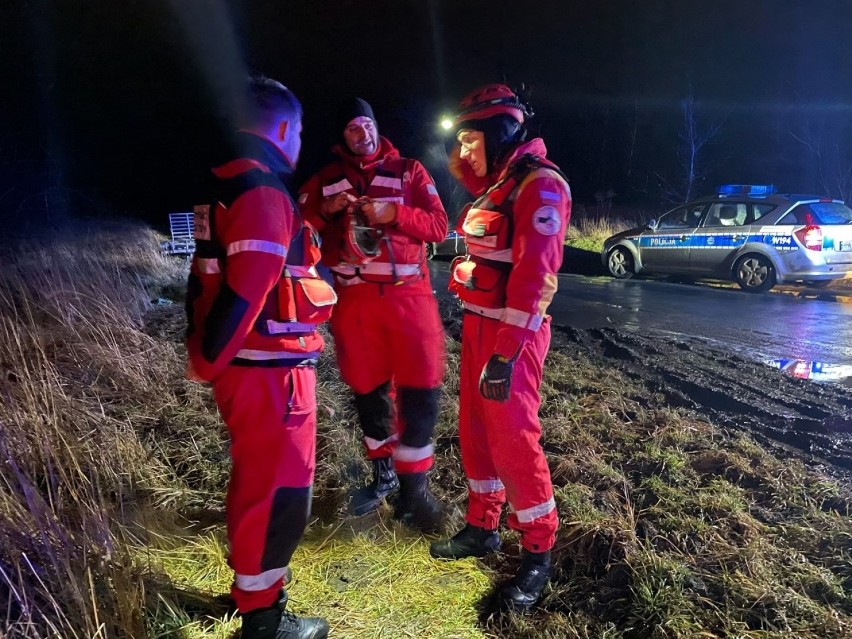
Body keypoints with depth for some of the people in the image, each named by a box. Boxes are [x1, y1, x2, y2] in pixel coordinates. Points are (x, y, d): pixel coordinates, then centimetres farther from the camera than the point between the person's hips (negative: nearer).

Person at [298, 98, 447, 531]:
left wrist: (393, 213, -16)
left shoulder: (409, 171, 7)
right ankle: (383, 474, 29)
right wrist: (325, 210, -12)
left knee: (420, 391, -6)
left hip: (407, 295, -2)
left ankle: (413, 485, 8)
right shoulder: (325, 179, 12)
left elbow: (438, 226, -1)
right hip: (354, 300, 2)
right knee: (367, 390, 10)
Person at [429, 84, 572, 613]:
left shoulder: (539, 184, -15)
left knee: (514, 440, -3)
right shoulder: (499, 183, 15)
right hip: (479, 325, 10)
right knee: (476, 430, 15)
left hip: (512, 333, -9)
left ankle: (538, 552, 15)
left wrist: (504, 354, -26)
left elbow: (533, 276, -23)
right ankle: (482, 527, 32)